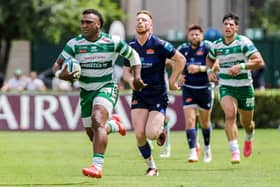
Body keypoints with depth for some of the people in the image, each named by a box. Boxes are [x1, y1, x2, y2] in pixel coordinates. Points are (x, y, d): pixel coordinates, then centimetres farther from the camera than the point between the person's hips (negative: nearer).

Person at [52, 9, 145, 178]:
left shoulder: (112, 42, -9)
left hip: (107, 88, -4)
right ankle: (113, 125, 47)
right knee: (93, 136, 11)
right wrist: (61, 74, -29)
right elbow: (57, 66, -5)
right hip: (86, 92, 4)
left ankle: (97, 166, -35)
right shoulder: (74, 44, -7)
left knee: (97, 121, -30)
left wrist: (137, 76, -4)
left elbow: (133, 55, 7)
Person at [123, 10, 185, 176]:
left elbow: (181, 60, -4)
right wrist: (130, 79, -10)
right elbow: (126, 70, 12)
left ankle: (161, 130, 22)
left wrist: (172, 81, -3)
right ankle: (152, 167, 10)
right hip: (139, 96, 4)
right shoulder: (131, 47, 2)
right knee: (139, 134, -10)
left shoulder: (159, 45, -11)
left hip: (159, 95, -4)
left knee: (151, 134, -16)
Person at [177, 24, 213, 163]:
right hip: (188, 89, 1)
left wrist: (200, 68, -23)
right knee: (189, 121, -14)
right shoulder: (183, 49, 0)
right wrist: (179, 75, -3)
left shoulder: (207, 48, -8)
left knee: (205, 122, 13)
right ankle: (193, 152, -15)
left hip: (205, 89, -1)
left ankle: (207, 148, 37)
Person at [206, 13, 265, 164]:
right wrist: (210, 71, 6)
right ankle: (234, 152, -27)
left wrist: (241, 66, -30)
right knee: (230, 114, -25)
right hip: (225, 87, 1)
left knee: (246, 122, 12)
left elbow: (260, 62, -20)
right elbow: (210, 59, 26)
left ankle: (248, 139, 49)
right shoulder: (216, 45, 2)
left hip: (244, 87, -1)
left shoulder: (244, 42, -12)